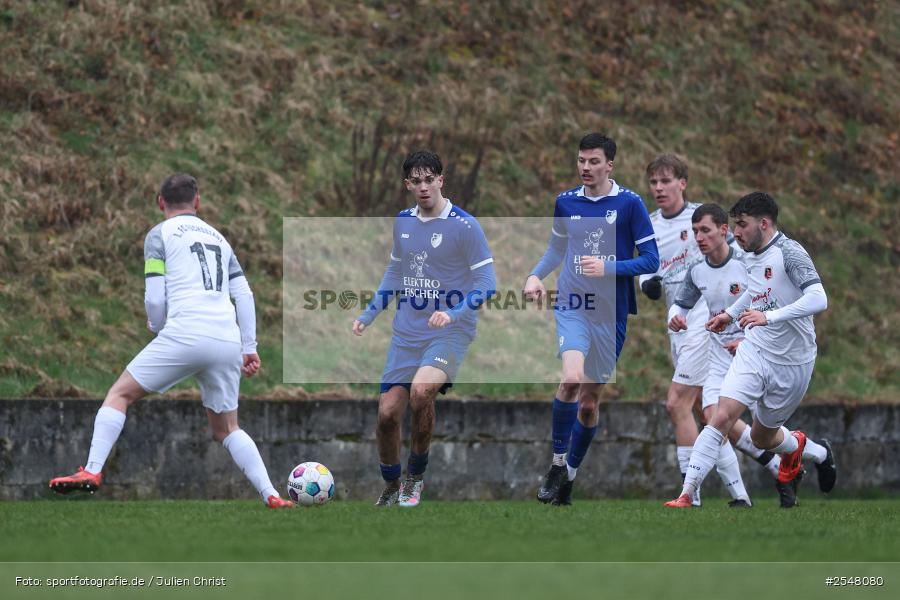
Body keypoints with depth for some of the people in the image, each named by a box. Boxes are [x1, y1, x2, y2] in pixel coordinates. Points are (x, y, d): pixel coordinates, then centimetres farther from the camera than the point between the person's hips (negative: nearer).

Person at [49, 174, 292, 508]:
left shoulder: (160, 235, 8)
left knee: (120, 394, 6)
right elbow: (245, 296, 18)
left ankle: (92, 472, -8)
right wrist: (249, 349, 19)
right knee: (226, 428, 18)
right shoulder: (218, 237, 24)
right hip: (227, 341, 5)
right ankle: (271, 496, 6)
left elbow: (155, 299, 0)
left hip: (184, 334, -5)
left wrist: (160, 330, 20)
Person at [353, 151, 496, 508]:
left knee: (421, 389, -31)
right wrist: (369, 314, 17)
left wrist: (453, 314, -23)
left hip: (450, 332, -6)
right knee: (387, 412, -2)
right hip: (407, 333, 6)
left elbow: (487, 283, -10)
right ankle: (390, 488, 22)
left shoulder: (464, 226, -11)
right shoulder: (403, 222, 8)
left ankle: (416, 476, -9)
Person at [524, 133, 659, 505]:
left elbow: (650, 260, -4)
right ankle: (557, 465, -11)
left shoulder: (629, 203, -3)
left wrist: (607, 268, -17)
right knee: (572, 378, -25)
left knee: (590, 401, 7)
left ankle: (569, 477, 24)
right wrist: (535, 276, 6)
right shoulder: (566, 202, 7)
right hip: (572, 307, 1)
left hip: (611, 314, 0)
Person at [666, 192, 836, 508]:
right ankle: (687, 494, -11)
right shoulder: (752, 256, 4)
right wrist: (730, 313, 19)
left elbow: (818, 299, -32)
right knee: (722, 418, -15)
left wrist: (769, 316, -37)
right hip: (754, 353, 5)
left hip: (791, 364, -5)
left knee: (762, 438, 12)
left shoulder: (789, 253, -19)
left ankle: (820, 454, 43)